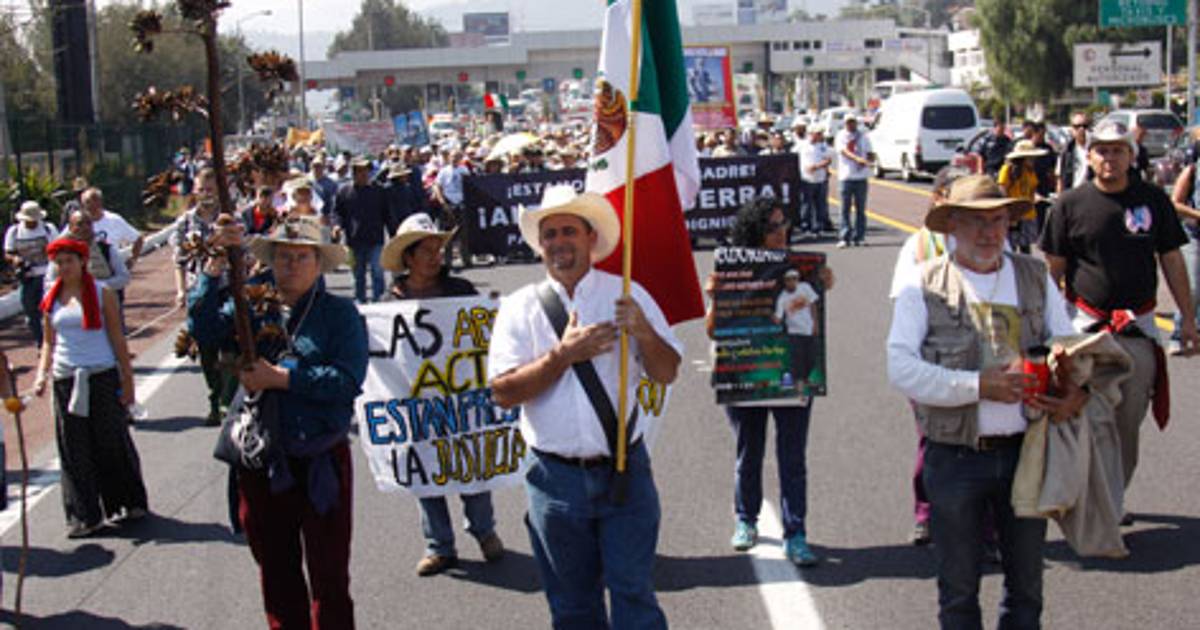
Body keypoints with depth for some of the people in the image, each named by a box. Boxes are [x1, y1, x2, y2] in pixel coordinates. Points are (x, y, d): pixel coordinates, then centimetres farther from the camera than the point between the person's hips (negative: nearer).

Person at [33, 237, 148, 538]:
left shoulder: (102, 293, -1)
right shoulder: (51, 299, 9)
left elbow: (117, 338, -1)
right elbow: (49, 343, 15)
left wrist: (127, 380, -4)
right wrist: (42, 373, -1)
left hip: (102, 376, -3)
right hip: (65, 380, 3)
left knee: (112, 443, 2)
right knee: (74, 450, 3)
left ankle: (130, 503, 19)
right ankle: (83, 516, 10)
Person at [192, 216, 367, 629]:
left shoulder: (340, 313, -2)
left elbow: (347, 380, -15)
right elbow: (203, 328, -11)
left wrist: (278, 378, -17)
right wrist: (216, 264, -18)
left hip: (321, 462, -3)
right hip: (262, 463, 3)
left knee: (329, 573, 5)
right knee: (276, 570, 15)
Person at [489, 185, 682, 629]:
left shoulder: (626, 295, 4)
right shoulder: (521, 308, 2)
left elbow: (667, 372, 2)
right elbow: (503, 391, -6)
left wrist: (644, 332, -18)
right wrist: (563, 354, -16)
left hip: (624, 474, -1)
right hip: (557, 478, 1)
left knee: (634, 592, -4)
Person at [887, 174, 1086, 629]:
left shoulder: (1036, 278, 9)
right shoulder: (923, 286, -3)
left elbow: (1068, 347, 10)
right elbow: (901, 369, -11)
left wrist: (1077, 391, -13)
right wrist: (978, 385, -21)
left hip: (1026, 451, 3)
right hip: (955, 456, -3)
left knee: (1026, 585, 14)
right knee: (958, 590, 9)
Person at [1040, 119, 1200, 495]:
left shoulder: (1153, 200, 3)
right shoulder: (1070, 204, -1)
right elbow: (1053, 268, 4)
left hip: (1138, 329, 1)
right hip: (1086, 324, -1)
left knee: (1128, 421, 6)